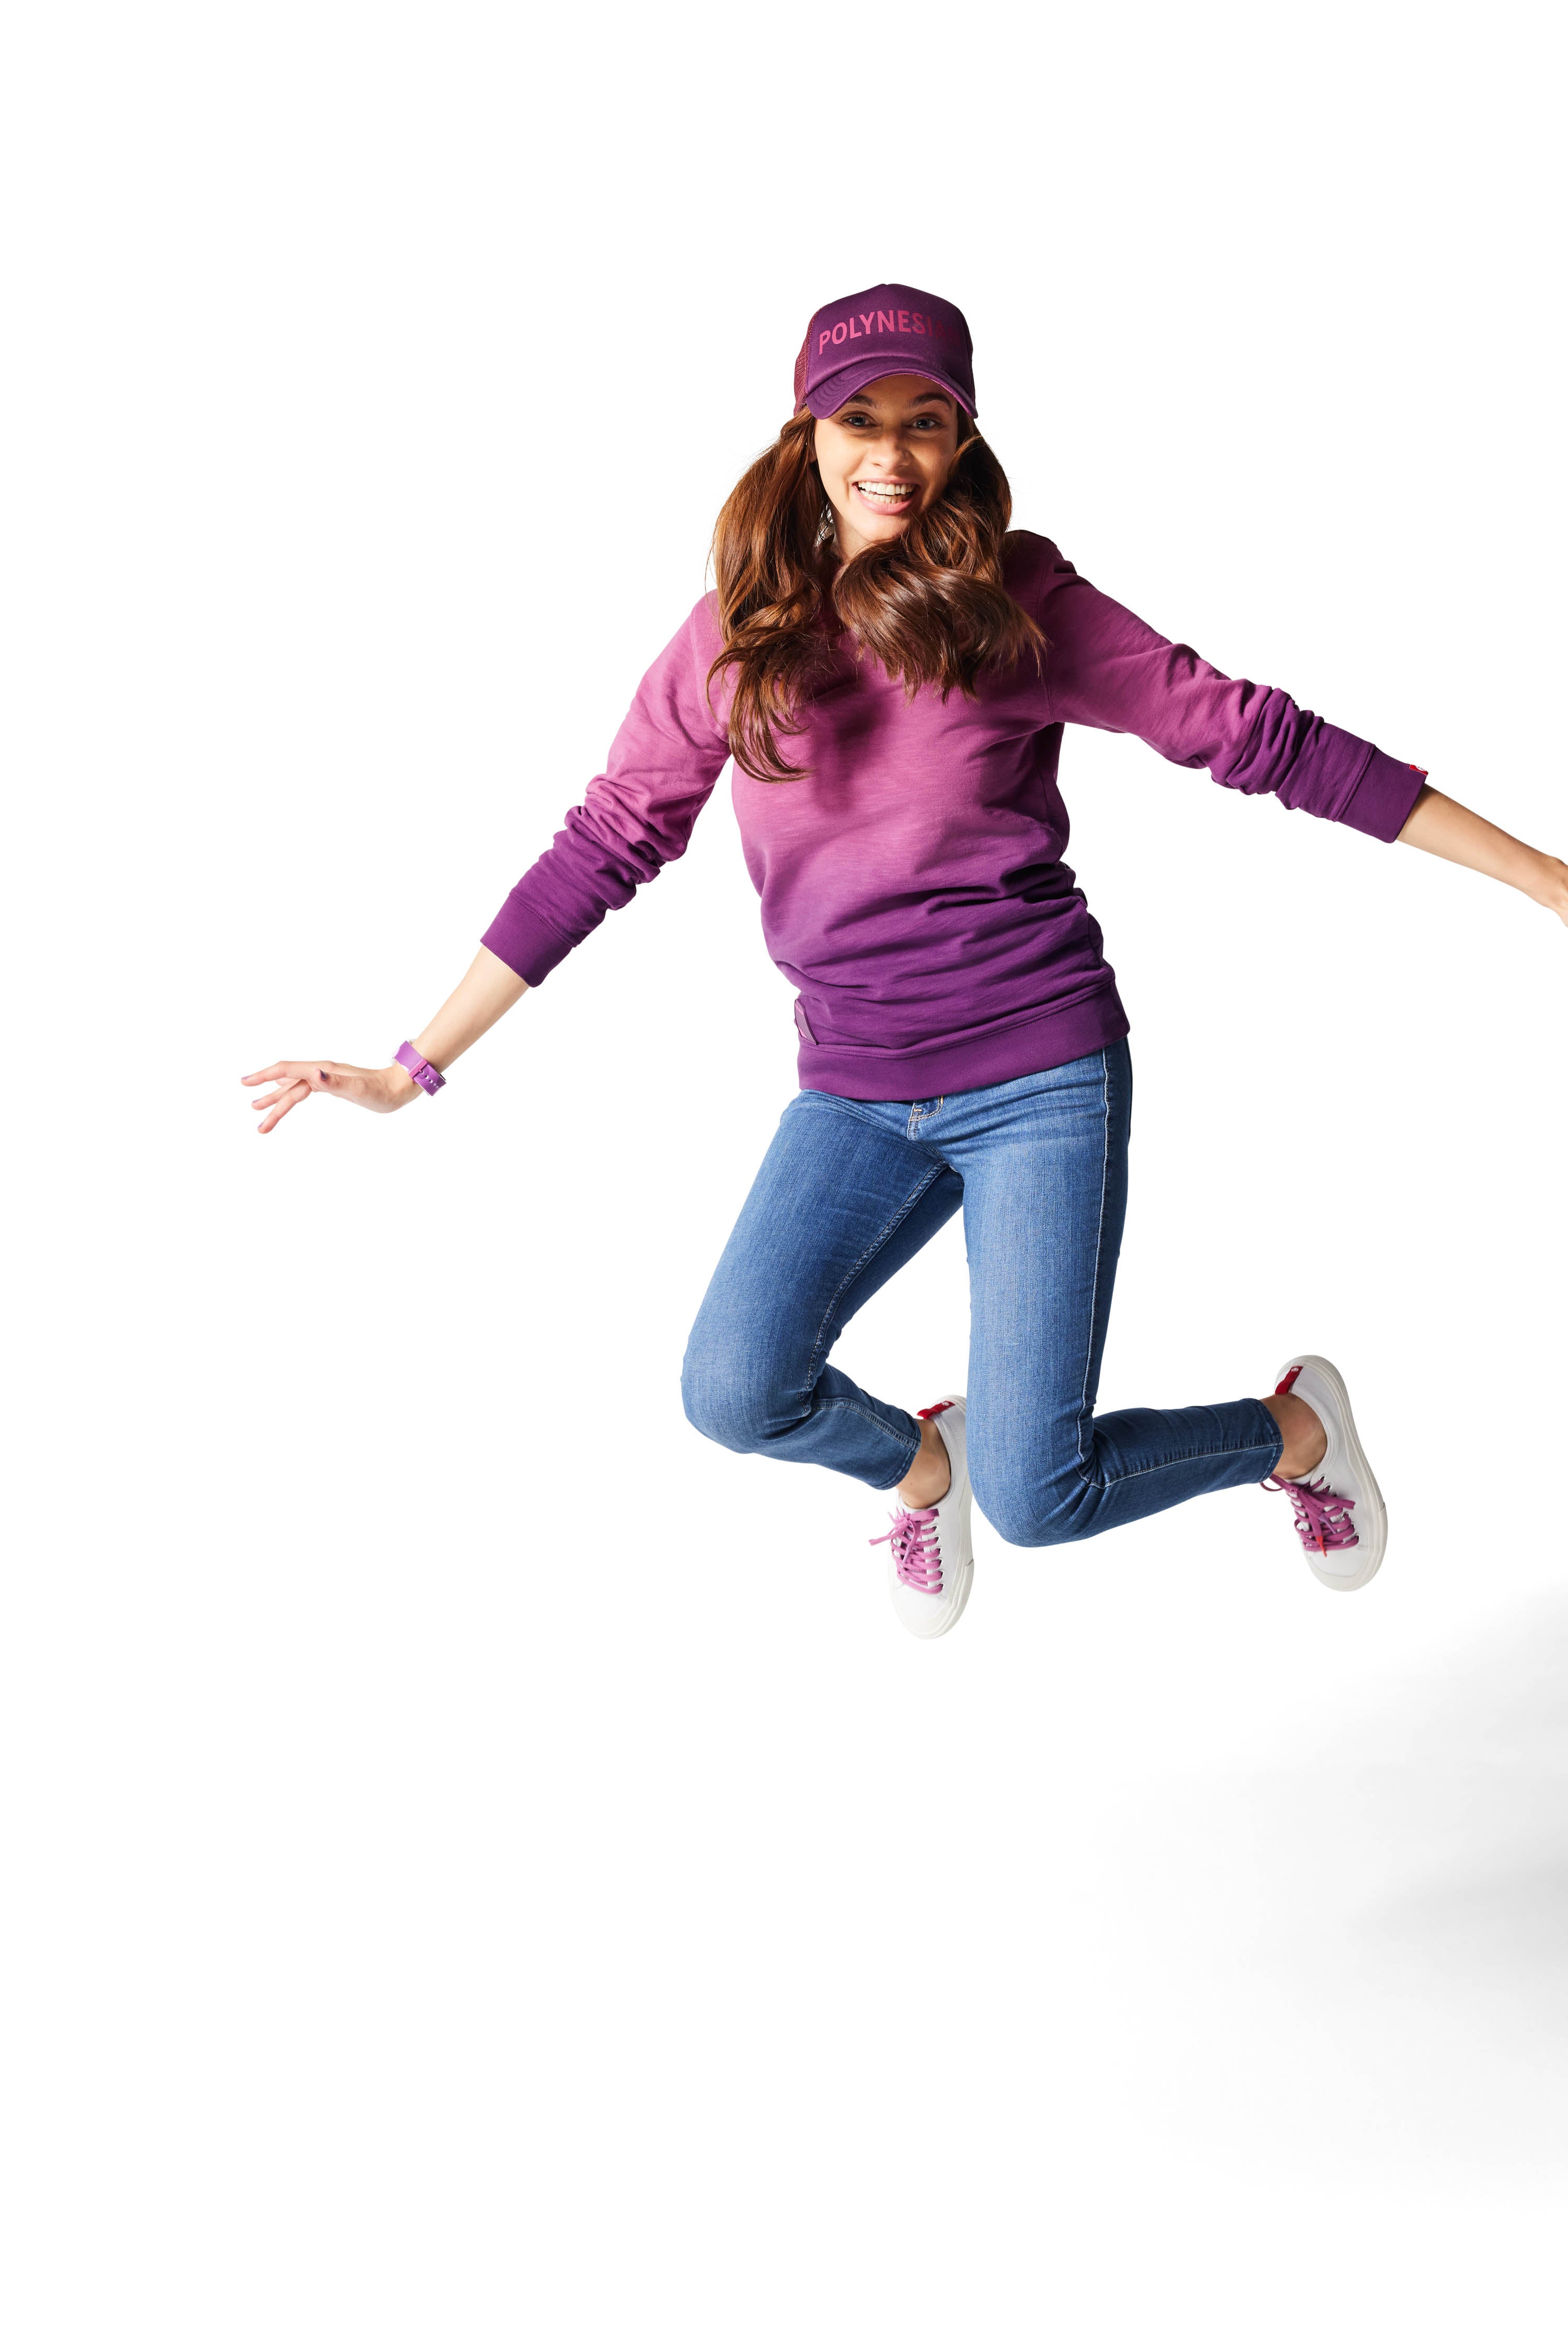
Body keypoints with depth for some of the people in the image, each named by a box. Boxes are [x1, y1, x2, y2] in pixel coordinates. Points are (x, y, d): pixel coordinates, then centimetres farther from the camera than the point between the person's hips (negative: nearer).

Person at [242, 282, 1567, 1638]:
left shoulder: (1020, 603, -5)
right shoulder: (737, 633, 2)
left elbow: (1257, 739, -3)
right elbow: (605, 850, 5)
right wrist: (416, 1068, 4)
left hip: (1041, 1075, -3)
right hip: (858, 1094, 3)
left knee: (1036, 1497, -9)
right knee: (736, 1394, -17)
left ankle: (1293, 1428, 23)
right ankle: (922, 1460, 20)